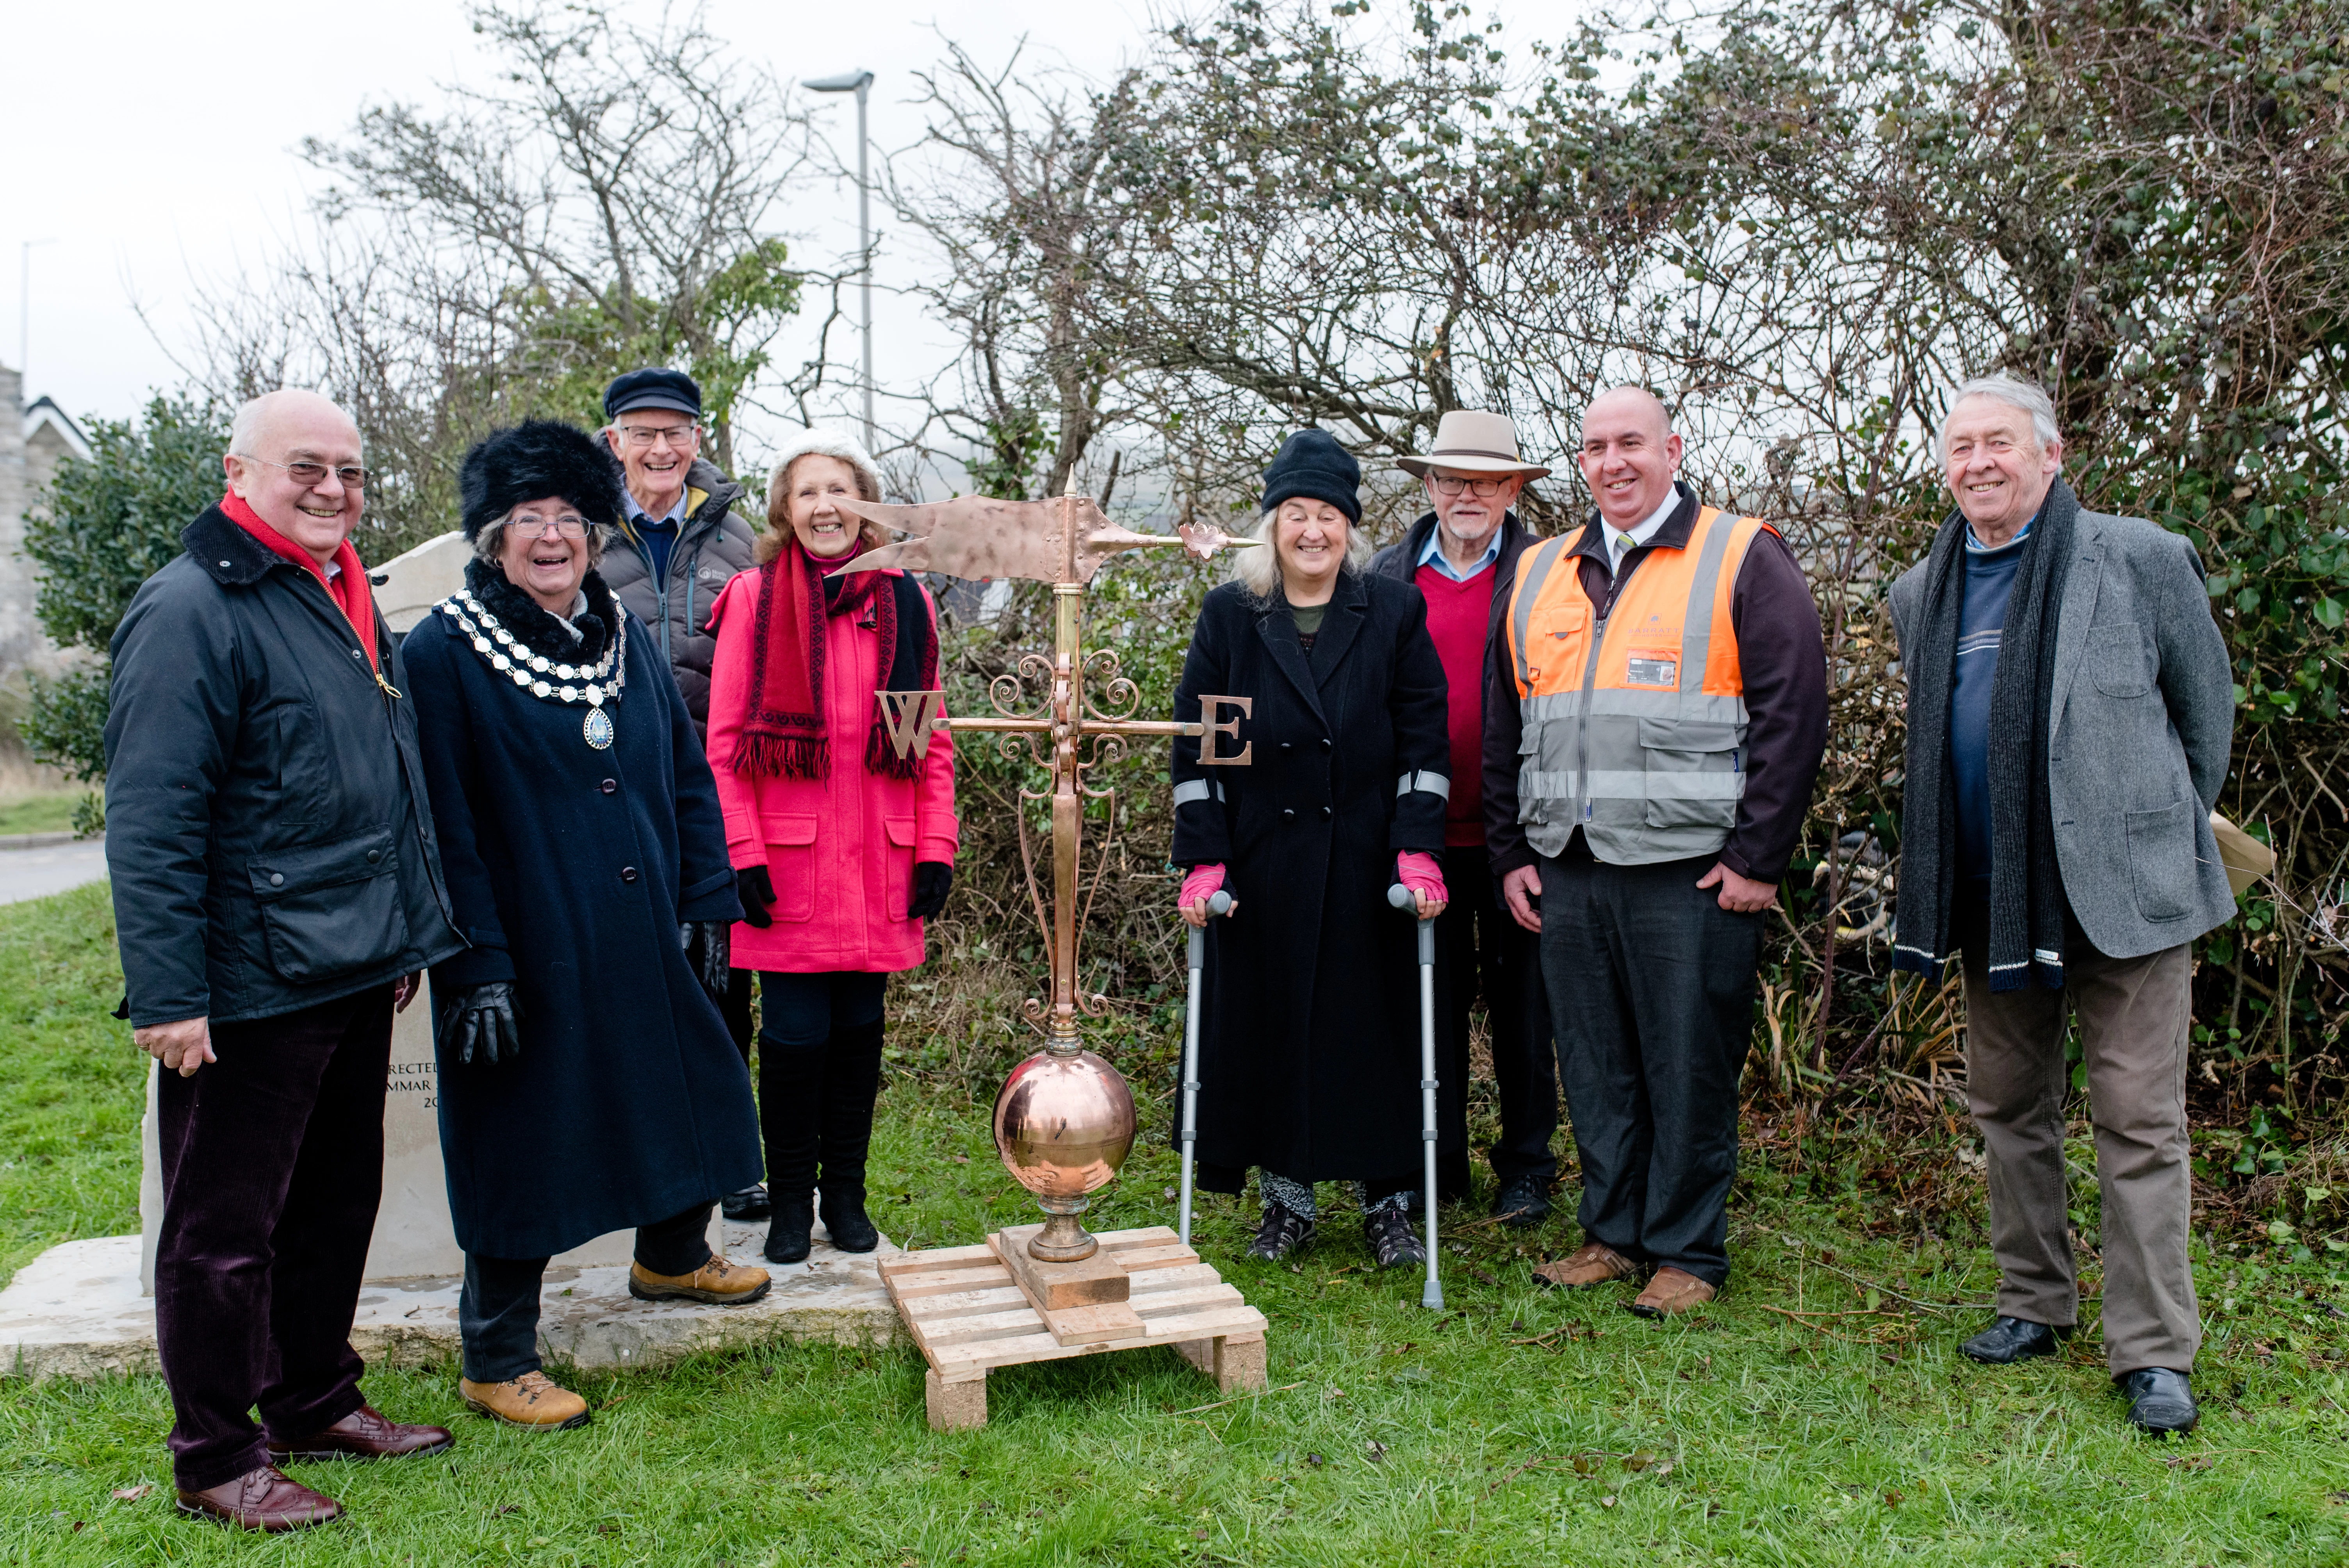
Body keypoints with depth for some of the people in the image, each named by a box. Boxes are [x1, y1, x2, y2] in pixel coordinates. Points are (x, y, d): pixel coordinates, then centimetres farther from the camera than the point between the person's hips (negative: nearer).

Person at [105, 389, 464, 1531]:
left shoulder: (346, 600, 14)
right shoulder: (191, 611, -13)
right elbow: (149, 822, -18)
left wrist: (408, 936, 21)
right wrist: (167, 993, -20)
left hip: (355, 974, 9)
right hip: (248, 993, -9)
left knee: (337, 1204, 19)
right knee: (225, 1229, 5)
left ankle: (315, 1403, 35)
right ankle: (217, 1462, 19)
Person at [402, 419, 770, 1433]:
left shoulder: (627, 640, 10)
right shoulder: (445, 653, -9)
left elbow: (688, 776, 13)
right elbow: (444, 825, -13)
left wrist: (707, 902, 7)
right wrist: (475, 967, -17)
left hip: (647, 946, 7)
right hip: (528, 956, -6)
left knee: (692, 1097, 20)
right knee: (523, 1147, 4)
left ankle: (672, 1256, 47)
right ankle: (496, 1362, 21)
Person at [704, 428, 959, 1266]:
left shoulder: (904, 601, 8)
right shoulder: (754, 599, -1)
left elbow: (931, 737, 9)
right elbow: (726, 742, -2)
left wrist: (936, 845, 3)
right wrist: (741, 851, -8)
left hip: (879, 857, 3)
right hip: (787, 859, -2)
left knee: (859, 1024, 10)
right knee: (795, 1031, 2)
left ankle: (845, 1190, 25)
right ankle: (790, 1198, 19)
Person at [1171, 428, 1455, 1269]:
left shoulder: (1394, 612, 3)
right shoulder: (1229, 615, 4)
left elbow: (1424, 738, 1)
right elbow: (1195, 745, 2)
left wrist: (1418, 851, -9)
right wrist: (1203, 860, -5)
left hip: (1369, 863, 0)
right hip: (1262, 865, 1)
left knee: (1378, 1026, 5)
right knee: (1267, 1027, 6)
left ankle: (1389, 1204, 20)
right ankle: (1286, 1201, 22)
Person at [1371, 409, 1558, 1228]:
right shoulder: (1388, 575, 8)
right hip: (1419, 829, 2)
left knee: (1521, 1000, 8)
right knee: (1430, 997, 10)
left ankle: (1527, 1164, 22)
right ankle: (1436, 1161, 23)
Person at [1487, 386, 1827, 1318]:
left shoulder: (1742, 560, 0)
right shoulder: (1540, 576, 15)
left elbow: (1793, 715, -5)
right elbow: (1503, 729, 18)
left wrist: (1759, 859, -9)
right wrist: (1510, 854, 11)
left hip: (1689, 873, -5)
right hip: (1564, 873, 5)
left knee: (1688, 1070, 3)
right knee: (1595, 1070, 12)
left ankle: (1689, 1253, 16)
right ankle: (1614, 1233, 26)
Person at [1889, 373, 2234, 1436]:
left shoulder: (2140, 561, -5)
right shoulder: (1921, 594, 9)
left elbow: (2206, 710, 5)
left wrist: (2166, 835, 12)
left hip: (2123, 889, -5)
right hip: (1993, 898, 5)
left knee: (2137, 1119, -2)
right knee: (2007, 1107, 13)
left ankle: (2153, 1351, 7)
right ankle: (2035, 1304, 28)